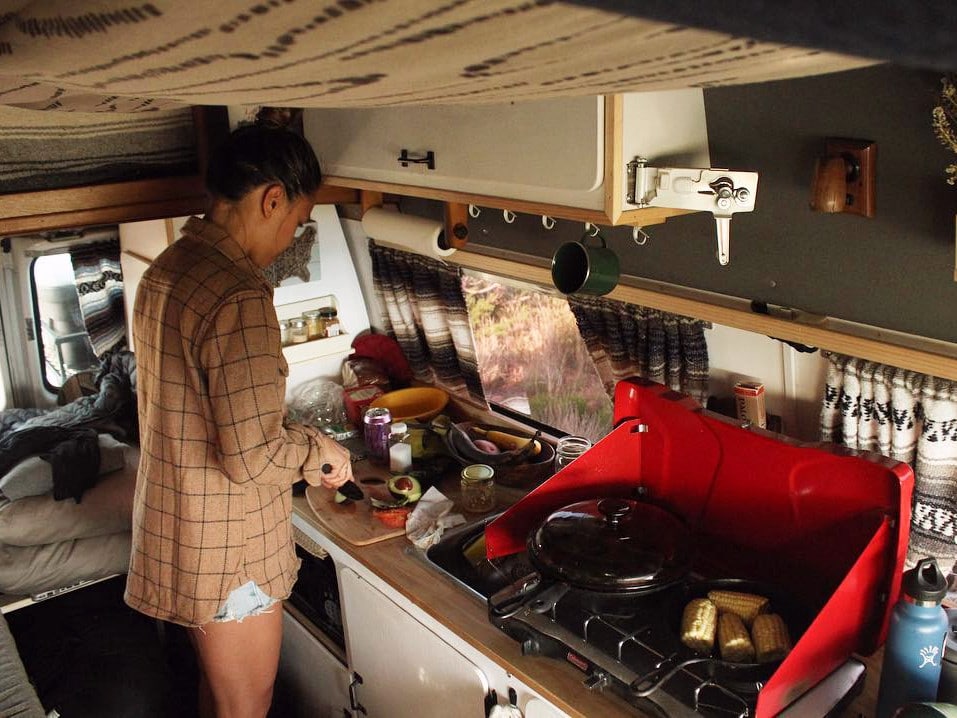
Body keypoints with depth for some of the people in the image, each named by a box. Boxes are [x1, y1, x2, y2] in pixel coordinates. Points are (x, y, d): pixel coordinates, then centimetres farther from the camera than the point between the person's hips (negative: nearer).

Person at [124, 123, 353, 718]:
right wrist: (319, 450, -10)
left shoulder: (165, 271, 3)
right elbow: (251, 458, -29)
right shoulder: (239, 297, -28)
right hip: (229, 551, -9)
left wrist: (297, 442, 9)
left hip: (172, 529, 9)